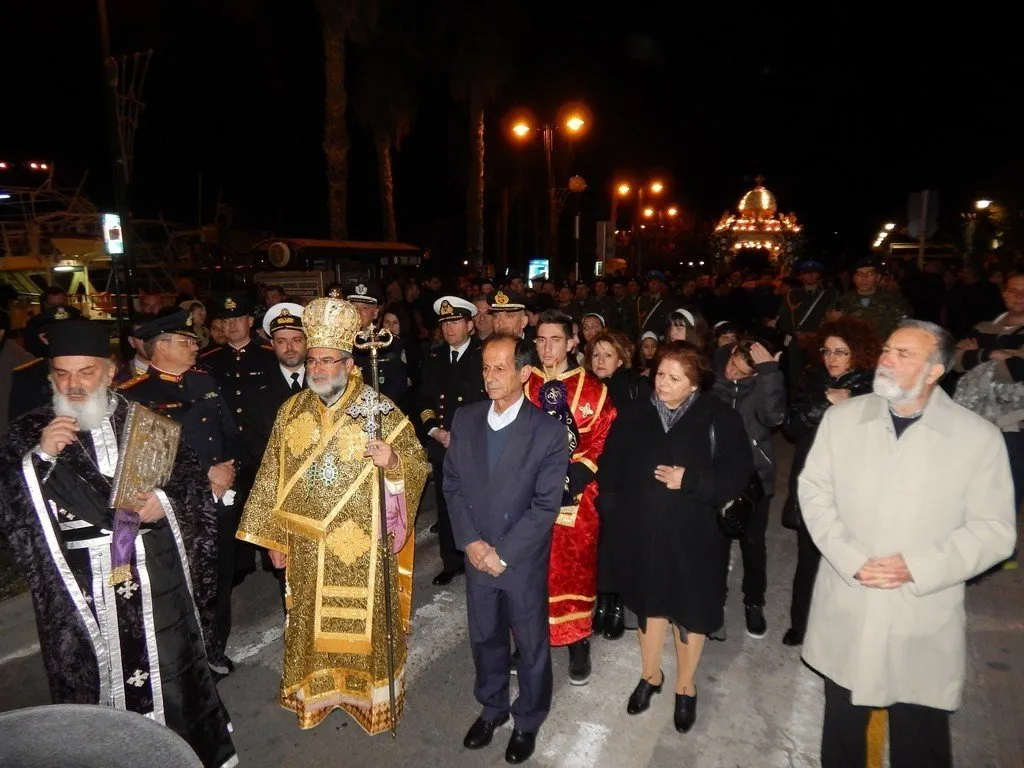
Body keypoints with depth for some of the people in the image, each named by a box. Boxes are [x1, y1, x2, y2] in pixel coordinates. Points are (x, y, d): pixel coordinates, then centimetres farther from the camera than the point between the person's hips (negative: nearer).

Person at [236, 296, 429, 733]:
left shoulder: (381, 411, -9)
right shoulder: (291, 411, 3)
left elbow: (419, 466, -7)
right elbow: (272, 478, 7)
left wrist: (391, 460, -28)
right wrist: (273, 537, 7)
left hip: (362, 548, -3)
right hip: (307, 547, 3)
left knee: (363, 623, 9)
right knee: (311, 623, 16)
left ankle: (371, 696, 31)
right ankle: (314, 692, 39)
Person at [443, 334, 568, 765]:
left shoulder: (548, 432, -16)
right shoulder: (465, 419, -3)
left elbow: (545, 505, -16)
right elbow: (452, 484, 1)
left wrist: (503, 553, -17)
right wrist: (470, 542, -9)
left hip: (523, 561, -3)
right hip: (476, 555, 4)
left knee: (531, 645, 16)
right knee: (484, 638, 22)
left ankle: (528, 720, 41)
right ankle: (491, 708, 47)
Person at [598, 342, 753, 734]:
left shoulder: (719, 419, -10)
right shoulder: (634, 417, -2)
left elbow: (737, 474, -11)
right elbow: (611, 472, 2)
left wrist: (690, 481, -22)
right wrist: (614, 519, -4)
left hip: (692, 535, -2)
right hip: (642, 533, 2)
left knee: (690, 610, 13)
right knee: (650, 602, 19)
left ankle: (685, 687, 38)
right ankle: (650, 675, 43)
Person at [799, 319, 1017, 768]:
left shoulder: (979, 437, -7)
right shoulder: (842, 417, -1)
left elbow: (994, 530, -6)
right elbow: (814, 491, 0)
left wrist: (917, 567, -18)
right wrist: (849, 558, -13)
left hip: (924, 622, -2)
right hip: (846, 613, 2)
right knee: (842, 730, 20)